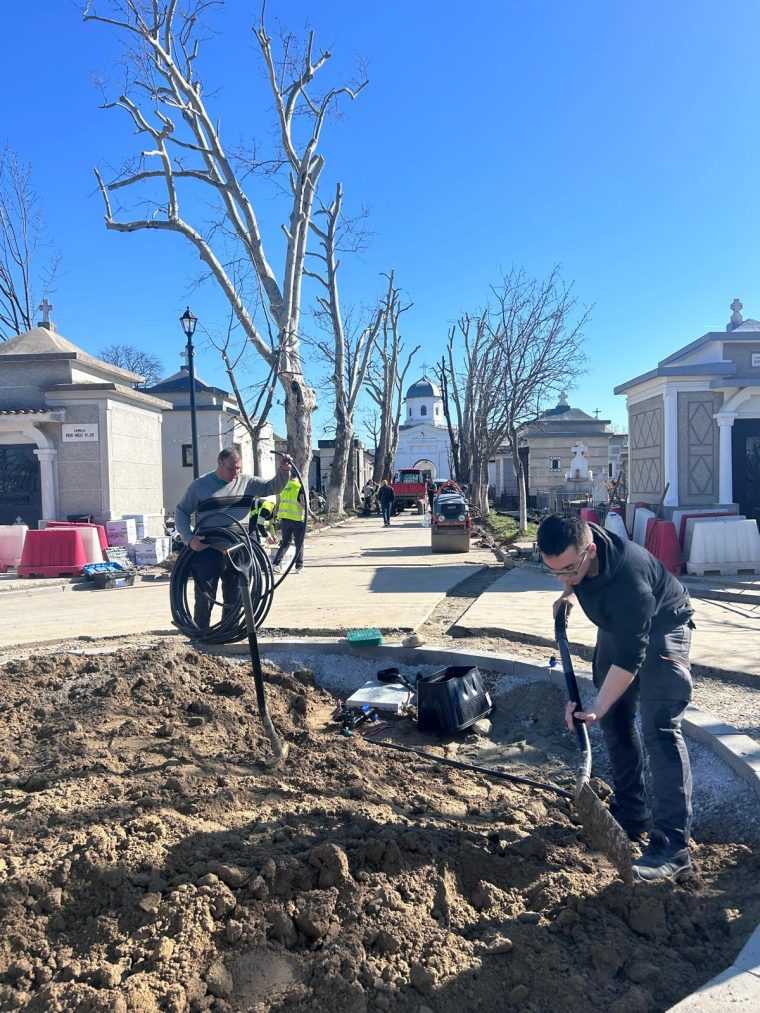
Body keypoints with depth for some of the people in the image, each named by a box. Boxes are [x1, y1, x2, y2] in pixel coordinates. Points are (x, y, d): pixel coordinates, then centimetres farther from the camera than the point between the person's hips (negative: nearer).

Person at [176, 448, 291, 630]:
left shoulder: (246, 482, 8)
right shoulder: (200, 485, 2)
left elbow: (273, 486, 4)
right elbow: (182, 511, 7)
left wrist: (283, 471, -17)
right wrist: (189, 538, -8)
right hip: (207, 551, -3)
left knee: (234, 598, 11)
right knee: (204, 598, 0)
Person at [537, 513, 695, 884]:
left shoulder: (629, 579, -42)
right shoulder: (574, 540, -21)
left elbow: (629, 658, -35)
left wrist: (596, 708, -36)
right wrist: (570, 592, -2)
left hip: (661, 626, -8)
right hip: (617, 624, 8)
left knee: (659, 728, -17)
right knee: (616, 721, 11)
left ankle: (672, 847, -15)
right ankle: (631, 816, 24)